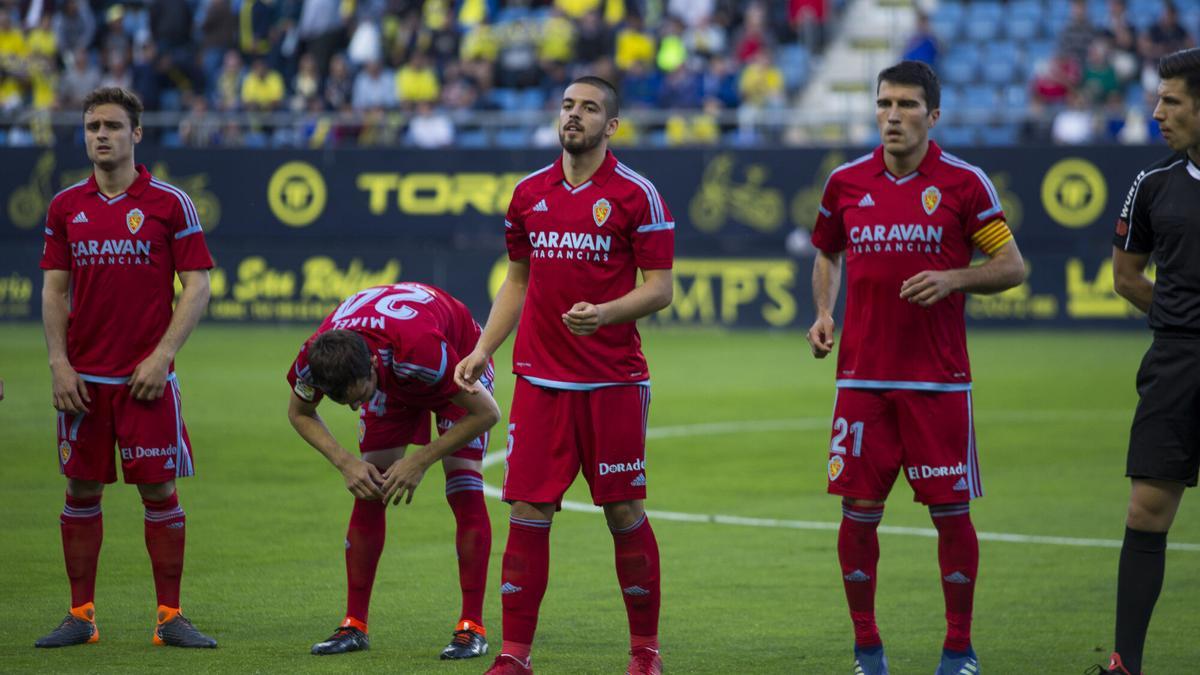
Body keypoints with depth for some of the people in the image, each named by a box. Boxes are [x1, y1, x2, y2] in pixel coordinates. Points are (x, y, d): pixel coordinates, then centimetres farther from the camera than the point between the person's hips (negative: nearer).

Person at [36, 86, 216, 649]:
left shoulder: (170, 203, -2)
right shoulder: (65, 206, 8)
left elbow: (197, 287, -2)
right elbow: (54, 289, 10)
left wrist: (161, 357, -11)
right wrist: (59, 362, -2)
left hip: (147, 377, -3)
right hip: (83, 378, 3)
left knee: (159, 491, -2)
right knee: (82, 490, 5)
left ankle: (170, 617, 4)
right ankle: (80, 616, 11)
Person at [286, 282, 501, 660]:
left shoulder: (420, 348, -47)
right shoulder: (313, 359, -33)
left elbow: (487, 412, -32)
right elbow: (299, 413, -8)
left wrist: (421, 461, -31)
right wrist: (346, 462, -22)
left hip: (462, 361, -4)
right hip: (391, 383, 4)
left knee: (465, 493, -16)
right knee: (368, 494, -5)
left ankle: (472, 628, -12)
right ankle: (354, 625, 2)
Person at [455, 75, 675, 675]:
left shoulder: (636, 195, -4)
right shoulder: (529, 193, 10)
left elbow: (659, 288, -5)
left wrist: (605, 313, -22)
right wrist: (483, 349, 10)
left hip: (613, 383, -3)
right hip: (540, 379, 3)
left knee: (625, 514, 2)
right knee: (528, 513, -1)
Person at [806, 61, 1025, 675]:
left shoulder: (964, 182, -3)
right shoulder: (847, 182, 6)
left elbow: (1011, 266, 1)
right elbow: (827, 255, 22)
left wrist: (953, 279, -15)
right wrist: (823, 314, 6)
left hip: (939, 380, -2)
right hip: (862, 376, 2)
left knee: (951, 511, 0)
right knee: (859, 512, 0)